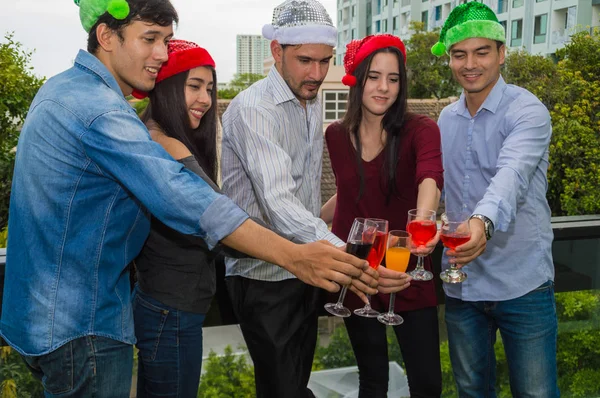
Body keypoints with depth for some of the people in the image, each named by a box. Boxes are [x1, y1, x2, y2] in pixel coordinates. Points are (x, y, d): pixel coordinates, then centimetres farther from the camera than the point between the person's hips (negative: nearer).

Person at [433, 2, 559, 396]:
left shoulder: (527, 110, -13)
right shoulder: (446, 119, 6)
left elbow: (512, 173, -31)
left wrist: (484, 221, -49)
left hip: (522, 285, -5)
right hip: (461, 282, 5)